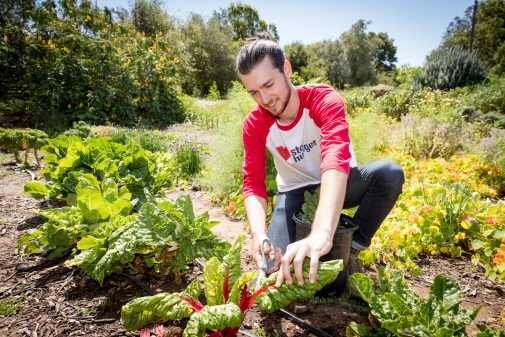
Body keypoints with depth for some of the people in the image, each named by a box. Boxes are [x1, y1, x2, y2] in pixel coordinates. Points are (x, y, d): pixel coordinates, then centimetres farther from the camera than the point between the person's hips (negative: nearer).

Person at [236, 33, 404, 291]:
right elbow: (253, 184, -19)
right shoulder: (254, 125, -15)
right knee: (275, 265, -21)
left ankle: (351, 250, -11)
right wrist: (259, 234, -41)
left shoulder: (323, 99, -25)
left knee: (390, 173, -31)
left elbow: (336, 157, -43)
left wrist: (321, 233, -60)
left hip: (338, 185, 0)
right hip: (295, 192, 1)